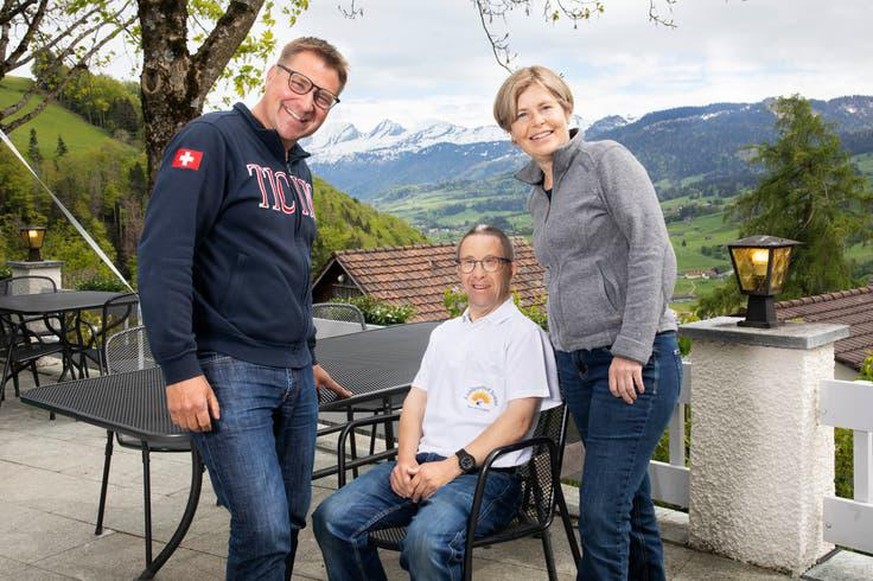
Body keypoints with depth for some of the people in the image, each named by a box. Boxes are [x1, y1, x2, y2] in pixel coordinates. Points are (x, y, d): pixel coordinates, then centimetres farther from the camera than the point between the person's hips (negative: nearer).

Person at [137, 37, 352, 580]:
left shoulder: (299, 170, 17)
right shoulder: (212, 139, -8)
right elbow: (163, 255, -16)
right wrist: (180, 368, -20)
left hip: (295, 377, 8)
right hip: (229, 372, -8)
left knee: (291, 521, 12)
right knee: (266, 531, -10)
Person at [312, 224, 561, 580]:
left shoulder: (522, 333, 1)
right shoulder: (445, 333, 24)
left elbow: (518, 421, -8)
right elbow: (416, 399, 18)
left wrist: (453, 466, -14)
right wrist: (406, 458, 0)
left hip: (487, 472, -6)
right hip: (423, 463, 7)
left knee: (426, 539, -35)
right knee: (332, 518, -14)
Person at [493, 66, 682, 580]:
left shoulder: (606, 160, -5)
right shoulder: (538, 197, 17)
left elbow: (653, 252, -14)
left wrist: (631, 349, -19)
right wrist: (565, 354, 17)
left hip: (636, 361, -7)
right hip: (576, 363, 7)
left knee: (602, 512, -8)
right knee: (632, 504, 15)